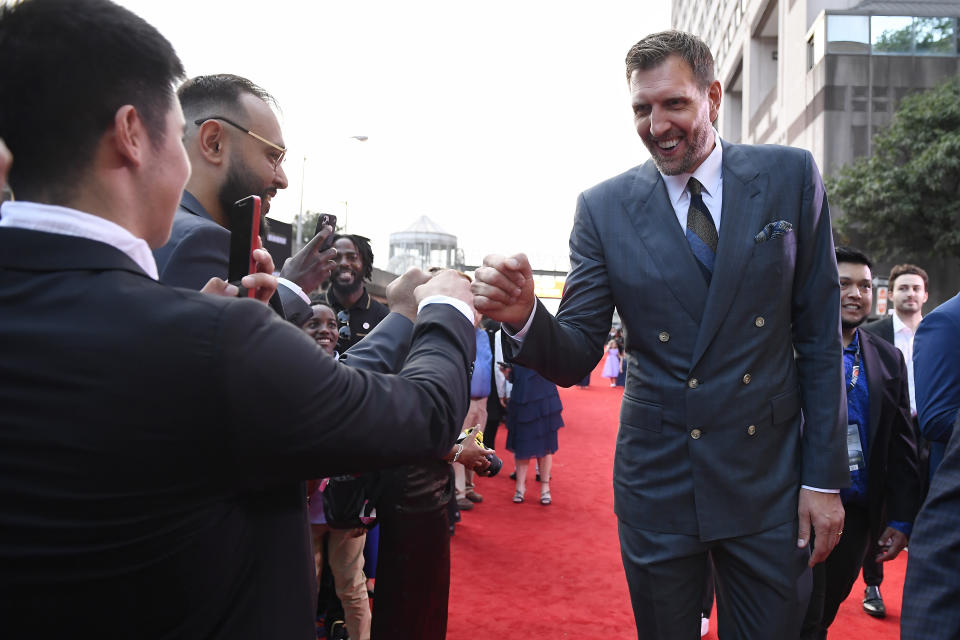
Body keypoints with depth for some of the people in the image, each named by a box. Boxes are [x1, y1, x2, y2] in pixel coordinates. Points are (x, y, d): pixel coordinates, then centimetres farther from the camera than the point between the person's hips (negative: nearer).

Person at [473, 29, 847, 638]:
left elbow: (819, 332, 0)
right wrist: (524, 316, -28)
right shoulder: (604, 207, -4)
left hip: (770, 483, 1)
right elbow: (576, 359, -5)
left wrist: (824, 476, -1)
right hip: (658, 487, 0)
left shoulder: (790, 176, -2)